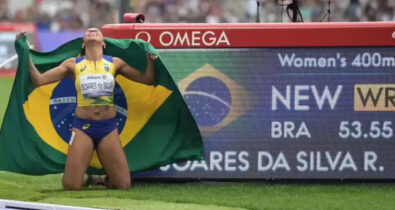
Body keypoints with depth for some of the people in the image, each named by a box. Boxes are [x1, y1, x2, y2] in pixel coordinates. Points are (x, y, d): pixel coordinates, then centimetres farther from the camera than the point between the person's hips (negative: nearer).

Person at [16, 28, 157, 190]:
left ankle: (104, 178, 28)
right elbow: (38, 80, 1)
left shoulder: (115, 63, 6)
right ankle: (86, 176, 25)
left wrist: (150, 58, -8)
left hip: (108, 128, 1)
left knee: (123, 185, -7)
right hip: (82, 127, -1)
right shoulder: (73, 64, 3)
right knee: (71, 186, -10)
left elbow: (148, 79, 6)